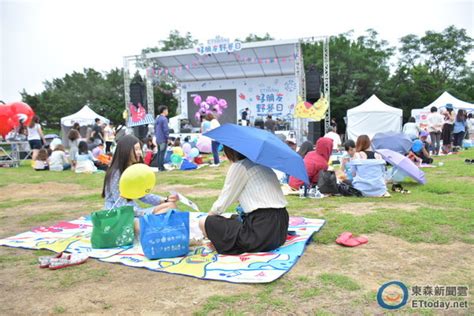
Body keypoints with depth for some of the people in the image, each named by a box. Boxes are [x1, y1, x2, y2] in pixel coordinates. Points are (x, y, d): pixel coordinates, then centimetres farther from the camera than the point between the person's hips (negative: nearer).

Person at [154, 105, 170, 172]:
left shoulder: (157, 118, 14)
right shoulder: (164, 119, -14)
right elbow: (166, 129, -17)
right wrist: (167, 137, -10)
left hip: (158, 139, 9)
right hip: (163, 139, -9)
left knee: (159, 153, 12)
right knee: (162, 153, -6)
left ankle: (159, 166, 17)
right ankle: (161, 167, -4)